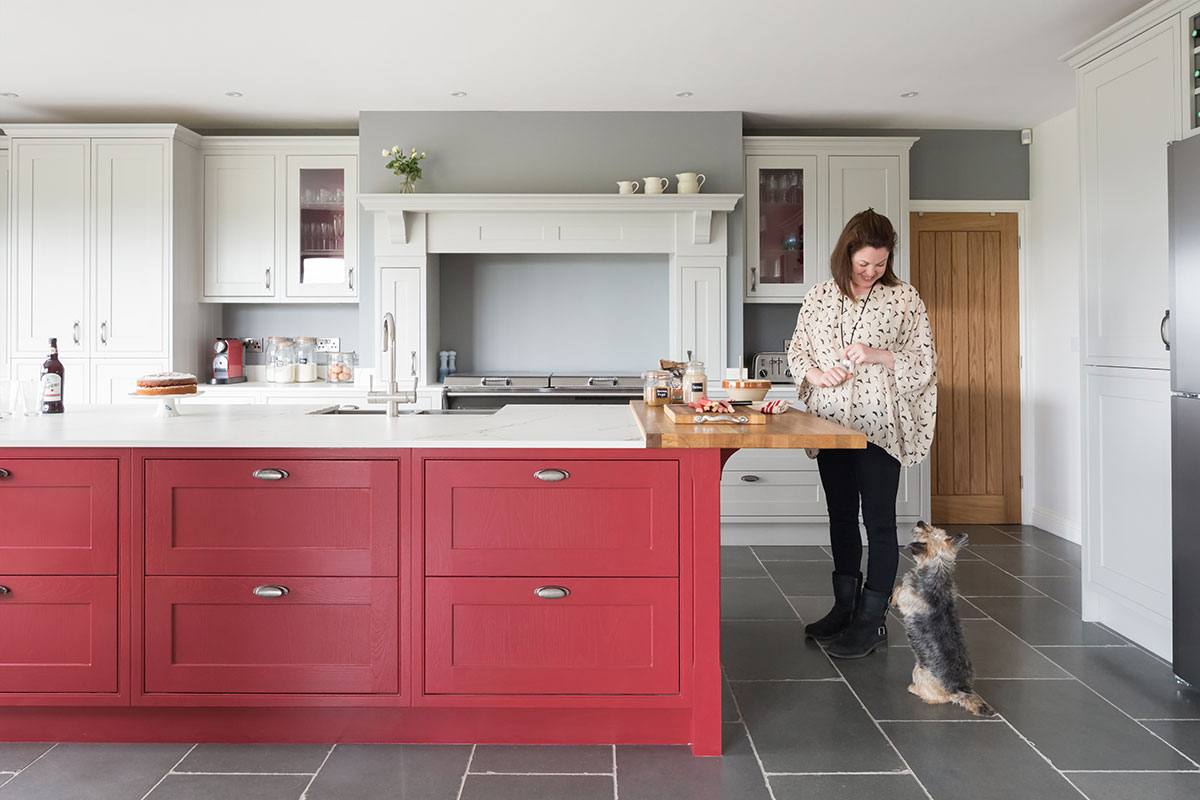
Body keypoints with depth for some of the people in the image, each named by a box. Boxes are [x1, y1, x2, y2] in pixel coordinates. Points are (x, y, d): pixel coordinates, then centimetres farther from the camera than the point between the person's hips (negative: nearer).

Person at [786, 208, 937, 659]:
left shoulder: (904, 298, -1)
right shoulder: (818, 298, 7)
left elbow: (924, 361, -1)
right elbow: (796, 352, 14)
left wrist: (876, 356, -16)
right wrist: (818, 373, -7)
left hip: (879, 424, -4)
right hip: (830, 423, 4)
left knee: (879, 520, -1)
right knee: (841, 515, 13)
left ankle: (872, 621, 7)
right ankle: (844, 607, 26)